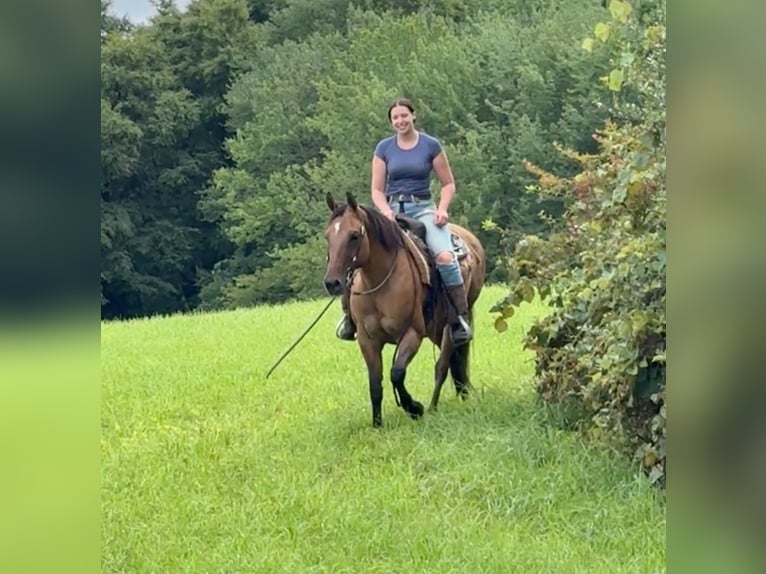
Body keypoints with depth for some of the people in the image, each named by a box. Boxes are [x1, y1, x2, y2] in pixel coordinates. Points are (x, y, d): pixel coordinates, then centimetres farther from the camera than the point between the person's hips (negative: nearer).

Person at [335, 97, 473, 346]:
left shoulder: (431, 145, 4)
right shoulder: (384, 148, 8)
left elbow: (448, 184, 8)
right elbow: (376, 189, 9)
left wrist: (442, 209, -10)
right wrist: (386, 211, -11)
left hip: (423, 208, -2)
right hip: (393, 208, 2)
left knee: (445, 255, -29)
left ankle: (461, 318, -21)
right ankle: (349, 313, -2)